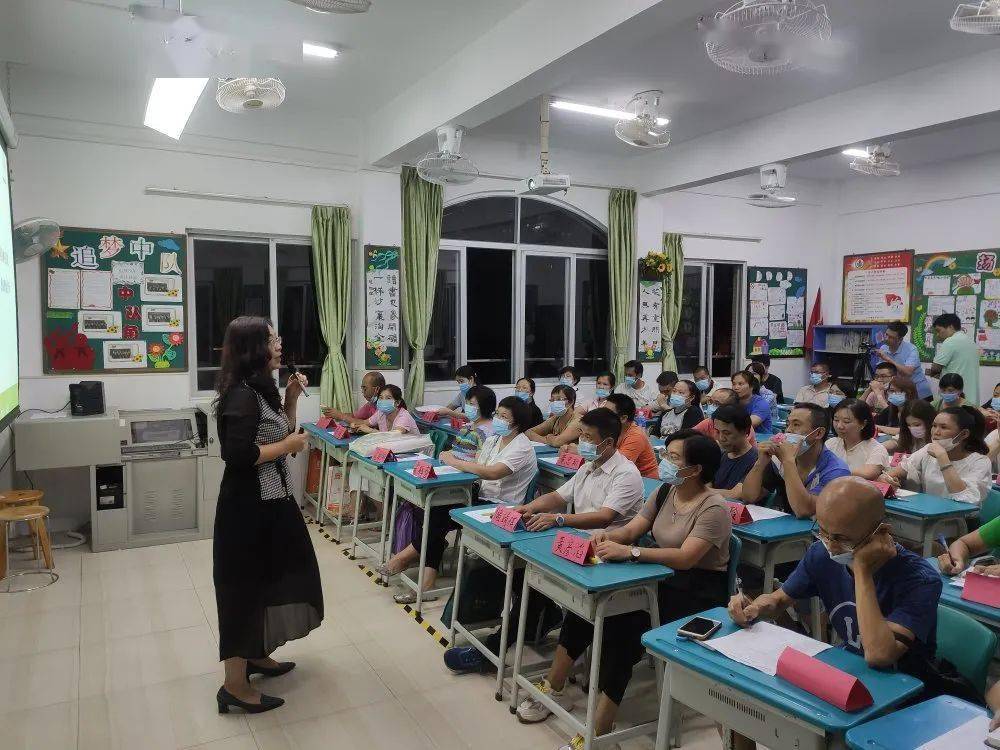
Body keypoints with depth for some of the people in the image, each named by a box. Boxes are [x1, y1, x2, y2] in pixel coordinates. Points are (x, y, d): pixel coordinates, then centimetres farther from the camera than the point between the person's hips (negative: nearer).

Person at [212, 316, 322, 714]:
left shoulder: (261, 390, 9)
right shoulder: (242, 395, -20)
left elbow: (280, 434, 18)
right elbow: (239, 455, -28)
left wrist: (291, 399, 5)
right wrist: (289, 446, -17)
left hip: (271, 502, 10)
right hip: (250, 508, -10)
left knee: (267, 580, 21)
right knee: (245, 587, 0)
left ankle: (257, 655, 38)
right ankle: (235, 685, 13)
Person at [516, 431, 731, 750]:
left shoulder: (714, 509, -17)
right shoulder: (665, 492, 7)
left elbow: (685, 558, -29)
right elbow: (631, 529, 3)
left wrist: (629, 552, -37)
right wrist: (609, 536, -20)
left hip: (697, 593, -7)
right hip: (662, 579, 7)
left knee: (623, 626, -28)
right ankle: (553, 689, 2)